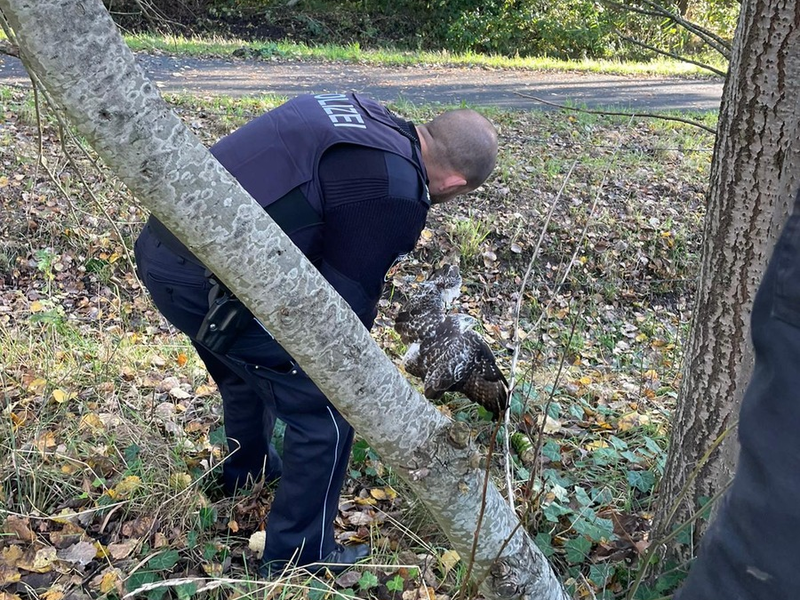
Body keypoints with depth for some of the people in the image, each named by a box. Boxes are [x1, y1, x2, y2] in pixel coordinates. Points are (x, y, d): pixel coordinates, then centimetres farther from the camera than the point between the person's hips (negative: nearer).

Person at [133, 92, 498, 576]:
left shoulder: (366, 119, 11)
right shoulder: (395, 194, -15)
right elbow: (350, 300, -6)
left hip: (163, 246, 10)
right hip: (207, 277, -10)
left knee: (250, 368, 34)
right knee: (324, 412, 3)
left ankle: (246, 470, 60)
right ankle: (299, 563, 21)